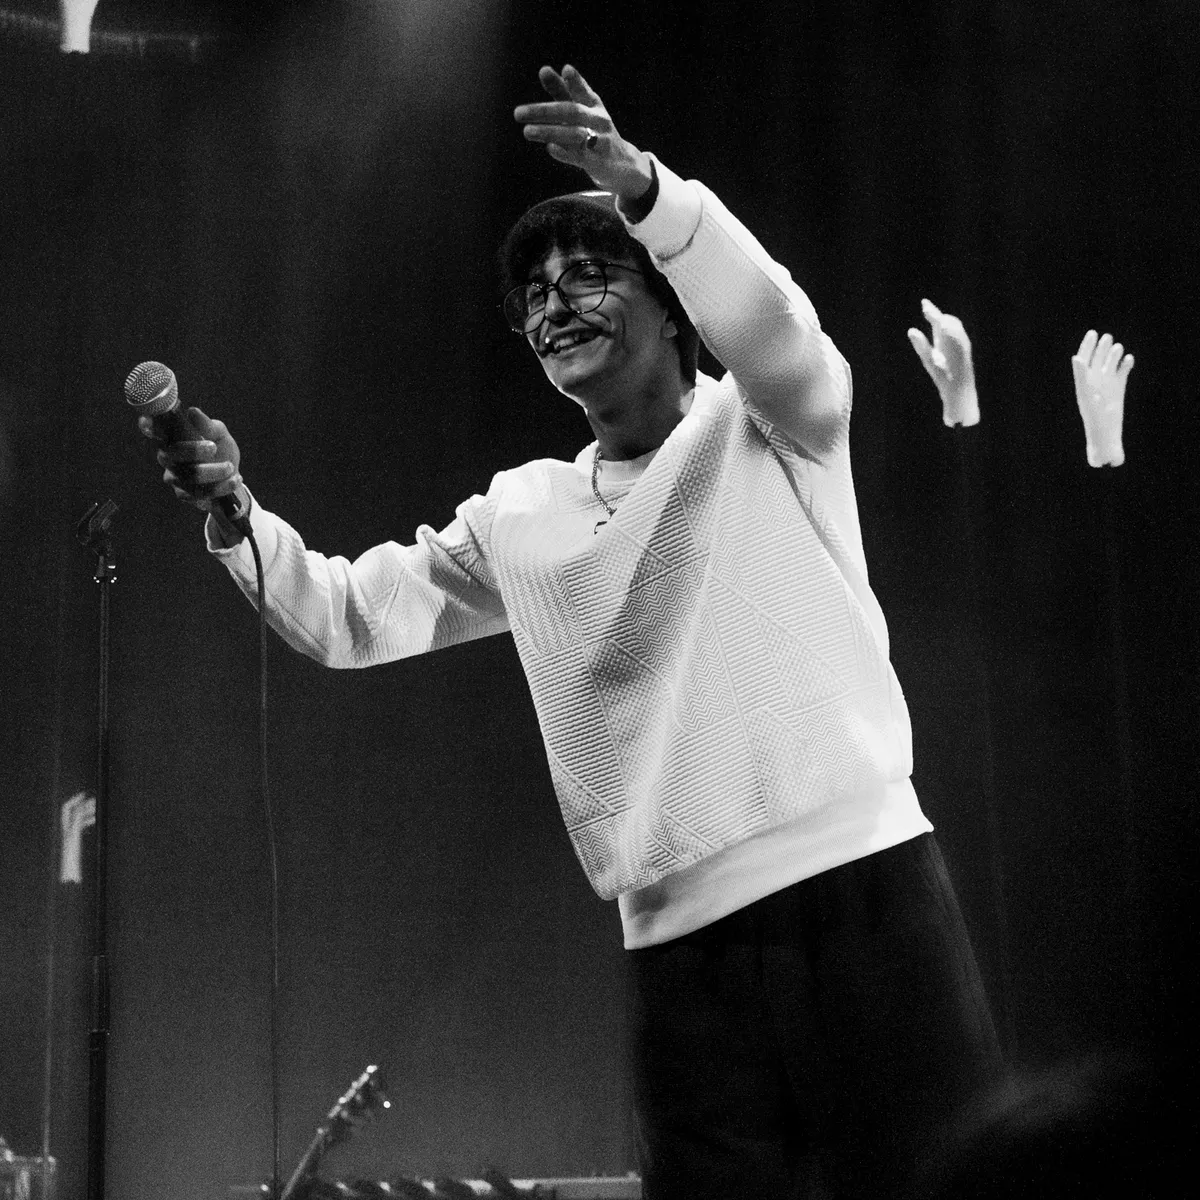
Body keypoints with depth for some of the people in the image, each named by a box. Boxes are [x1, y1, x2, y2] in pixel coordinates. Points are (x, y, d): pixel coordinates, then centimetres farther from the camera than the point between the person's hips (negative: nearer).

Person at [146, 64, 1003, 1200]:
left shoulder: (763, 426, 5)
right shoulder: (518, 516, 17)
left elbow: (774, 328, -17)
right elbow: (348, 614, 18)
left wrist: (640, 187, -34)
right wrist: (233, 514, -2)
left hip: (859, 881, -3)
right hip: (679, 938, 4)